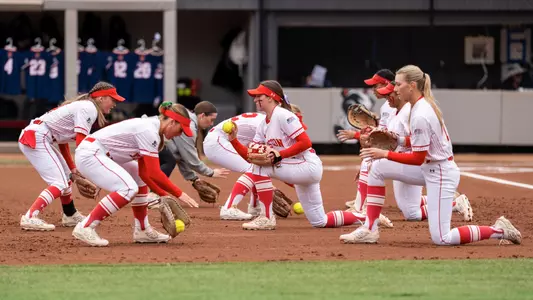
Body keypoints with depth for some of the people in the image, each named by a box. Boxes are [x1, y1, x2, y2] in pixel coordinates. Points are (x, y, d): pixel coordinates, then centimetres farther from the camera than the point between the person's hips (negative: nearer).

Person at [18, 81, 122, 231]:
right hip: (36, 138, -11)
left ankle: (70, 216, 36)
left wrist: (72, 168, 21)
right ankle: (30, 217, -27)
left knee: (66, 175, 23)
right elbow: (81, 142, -18)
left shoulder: (81, 105, 20)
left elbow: (63, 140, 23)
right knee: (60, 184, -16)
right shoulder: (89, 108, -9)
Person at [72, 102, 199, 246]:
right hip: (89, 154, -11)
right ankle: (85, 228, -19)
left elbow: (145, 172, 15)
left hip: (100, 155, 11)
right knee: (128, 189, -22)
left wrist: (164, 195, 10)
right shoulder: (149, 131, -18)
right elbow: (154, 174, -22)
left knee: (140, 177, 18)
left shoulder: (150, 126, 12)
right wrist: (179, 194, -14)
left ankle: (142, 231, 19)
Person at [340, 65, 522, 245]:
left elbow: (418, 159, -21)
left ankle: (499, 230, 1)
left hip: (441, 174, -10)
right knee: (377, 167, 6)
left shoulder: (420, 116, -24)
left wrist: (386, 154, -20)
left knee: (441, 238, -10)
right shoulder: (424, 104, 5)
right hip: (429, 168, 10)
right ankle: (369, 230, 6)